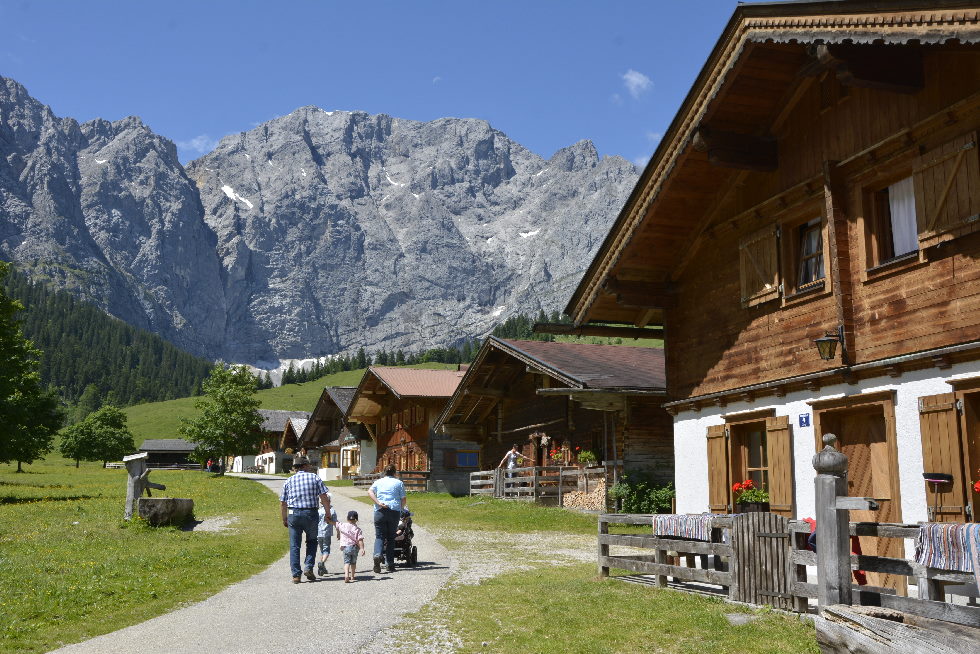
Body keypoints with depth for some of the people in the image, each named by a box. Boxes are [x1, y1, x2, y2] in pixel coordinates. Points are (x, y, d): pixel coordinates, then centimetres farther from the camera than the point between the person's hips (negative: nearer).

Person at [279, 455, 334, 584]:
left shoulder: (289, 481, 9)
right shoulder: (315, 478, 4)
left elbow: (282, 503, 9)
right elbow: (324, 498, -3)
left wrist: (284, 519, 19)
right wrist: (328, 515, 4)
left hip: (293, 514, 1)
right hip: (310, 513, -1)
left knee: (294, 545, 6)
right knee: (312, 541, 18)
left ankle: (296, 574, 3)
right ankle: (308, 567, 3)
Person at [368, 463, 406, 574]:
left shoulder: (378, 482, 15)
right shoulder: (399, 483, 12)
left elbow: (369, 492, -4)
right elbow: (403, 500, 7)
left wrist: (379, 503, -10)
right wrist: (399, 507, 25)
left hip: (380, 511, 0)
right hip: (394, 511, 0)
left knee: (379, 536, 2)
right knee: (391, 537, 7)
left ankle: (377, 555, -27)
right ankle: (389, 564, 3)